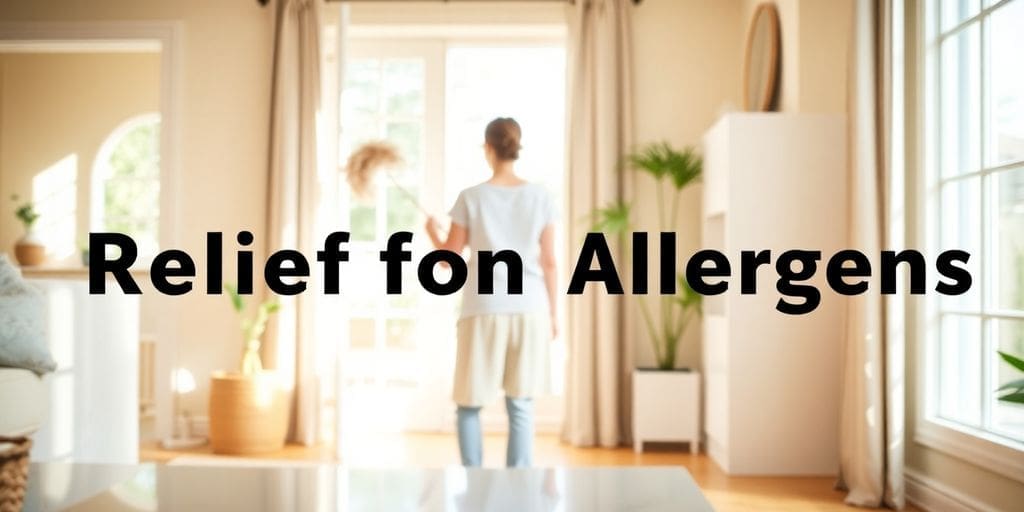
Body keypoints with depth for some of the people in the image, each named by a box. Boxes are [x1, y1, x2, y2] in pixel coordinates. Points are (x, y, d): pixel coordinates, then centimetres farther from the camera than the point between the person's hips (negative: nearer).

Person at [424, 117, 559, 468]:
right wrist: (553, 312, 13)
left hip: (486, 311, -2)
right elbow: (549, 263, 3)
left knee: (468, 405, 11)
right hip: (530, 310, 2)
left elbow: (450, 259, 2)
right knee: (520, 405, 9)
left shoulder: (471, 198, -4)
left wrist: (432, 232, 22)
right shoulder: (540, 197, 2)